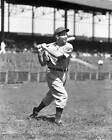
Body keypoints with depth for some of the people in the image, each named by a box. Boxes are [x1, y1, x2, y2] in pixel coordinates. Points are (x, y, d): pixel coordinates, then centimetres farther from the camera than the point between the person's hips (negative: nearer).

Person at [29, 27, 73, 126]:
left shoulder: (68, 46, -7)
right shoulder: (50, 47, -5)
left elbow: (57, 55, -24)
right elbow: (43, 63, -2)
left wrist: (46, 48, -20)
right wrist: (40, 53, -16)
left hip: (63, 74, 3)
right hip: (52, 73, -3)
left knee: (52, 95, 17)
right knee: (63, 95, -14)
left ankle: (37, 110, 38)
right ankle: (58, 119, -4)